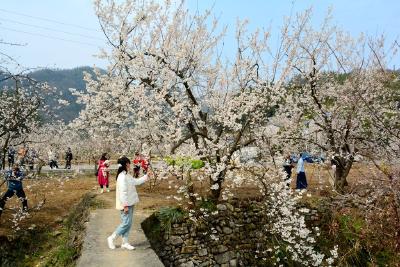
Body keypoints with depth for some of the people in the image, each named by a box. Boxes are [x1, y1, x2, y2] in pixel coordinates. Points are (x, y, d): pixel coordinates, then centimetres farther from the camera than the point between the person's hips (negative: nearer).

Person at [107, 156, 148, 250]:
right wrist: (125, 205, -22)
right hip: (125, 204, -10)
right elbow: (122, 192, -23)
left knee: (128, 224, 12)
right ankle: (111, 238, 12)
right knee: (126, 223, -4)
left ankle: (125, 243, 20)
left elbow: (136, 181, 22)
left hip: (130, 204, 10)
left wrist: (146, 176, 21)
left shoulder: (127, 175, 10)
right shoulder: (122, 177, -21)